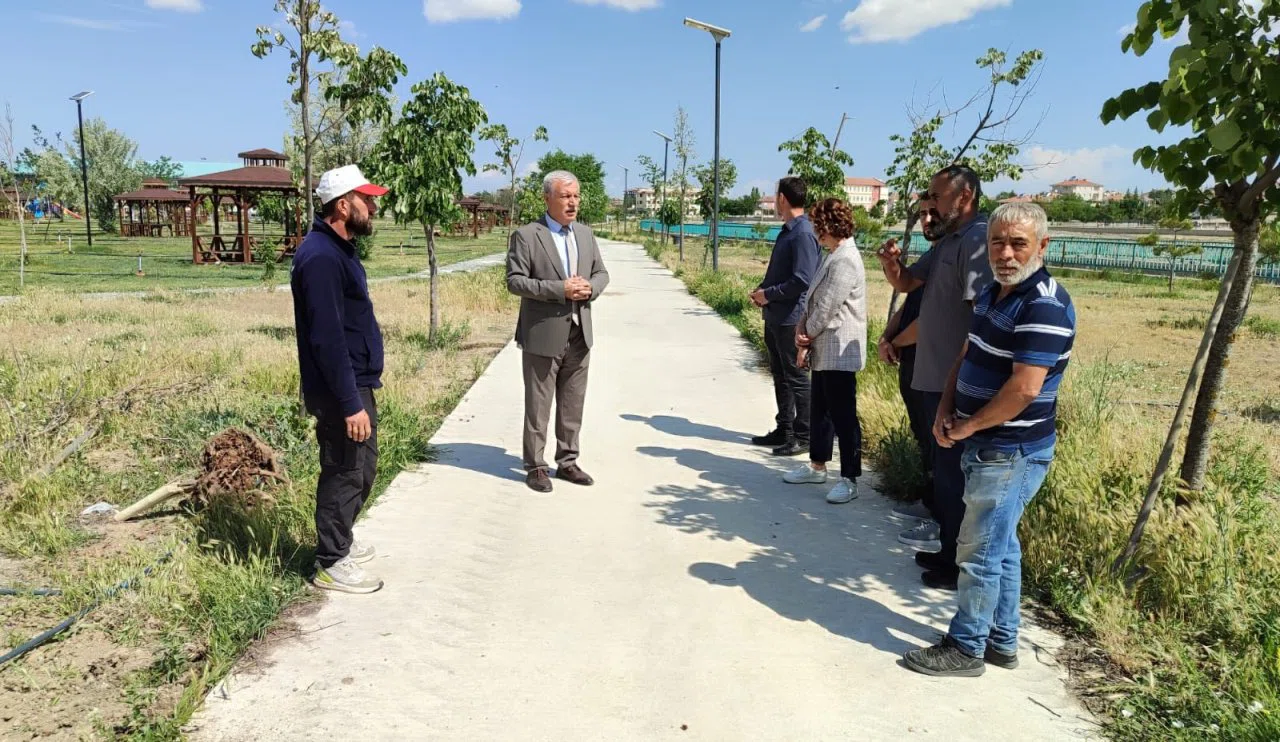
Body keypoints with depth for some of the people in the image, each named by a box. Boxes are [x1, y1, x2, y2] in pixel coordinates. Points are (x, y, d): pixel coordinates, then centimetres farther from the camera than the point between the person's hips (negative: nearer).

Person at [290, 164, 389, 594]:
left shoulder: (339, 250, 12)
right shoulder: (321, 257, -20)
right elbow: (327, 339, -25)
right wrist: (350, 404, -25)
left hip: (357, 384, 10)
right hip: (341, 391, -10)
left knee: (362, 470, 20)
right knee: (345, 474, 1)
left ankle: (339, 542, 36)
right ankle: (331, 565, 16)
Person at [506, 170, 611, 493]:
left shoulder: (585, 233, 11)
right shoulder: (526, 236, -7)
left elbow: (601, 273, 15)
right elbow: (515, 281, -13)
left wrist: (590, 288, -8)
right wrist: (560, 289, -21)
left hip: (579, 335, 6)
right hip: (543, 335, -5)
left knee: (573, 405, 13)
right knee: (538, 405, 4)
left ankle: (567, 462, 25)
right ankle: (535, 466, 16)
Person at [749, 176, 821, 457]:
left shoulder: (803, 234, -17)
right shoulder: (787, 231, 13)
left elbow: (802, 281, -23)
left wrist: (769, 294, -13)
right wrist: (762, 289, 6)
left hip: (790, 318, -10)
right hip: (774, 317, 10)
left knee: (796, 378, -1)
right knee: (780, 375, 16)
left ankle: (803, 437, 9)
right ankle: (784, 430, 28)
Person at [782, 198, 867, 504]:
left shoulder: (845, 260, -18)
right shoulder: (833, 256, 15)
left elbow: (827, 307, -20)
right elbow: (814, 299, 13)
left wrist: (806, 336, -7)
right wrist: (802, 328, -2)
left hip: (839, 352, -11)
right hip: (824, 351, 11)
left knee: (843, 416, -4)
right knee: (820, 410, 18)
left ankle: (849, 479, 5)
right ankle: (817, 466, 31)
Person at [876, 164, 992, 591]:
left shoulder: (977, 241, -18)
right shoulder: (946, 244, 14)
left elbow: (982, 316, -24)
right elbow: (906, 283, 17)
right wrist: (890, 263, -6)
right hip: (936, 377, 10)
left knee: (954, 473, 1)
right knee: (944, 467, 19)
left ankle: (960, 565, 15)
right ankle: (948, 548, 34)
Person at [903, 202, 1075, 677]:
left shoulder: (1044, 306, -21)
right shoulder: (992, 294, 9)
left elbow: (1024, 389, -27)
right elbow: (966, 358, 16)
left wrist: (966, 427, -15)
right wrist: (945, 412, 1)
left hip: (1010, 453, -9)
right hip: (987, 447, 10)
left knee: (981, 552, 1)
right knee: (1001, 547, 18)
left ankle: (966, 648, 16)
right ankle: (1002, 642, 31)